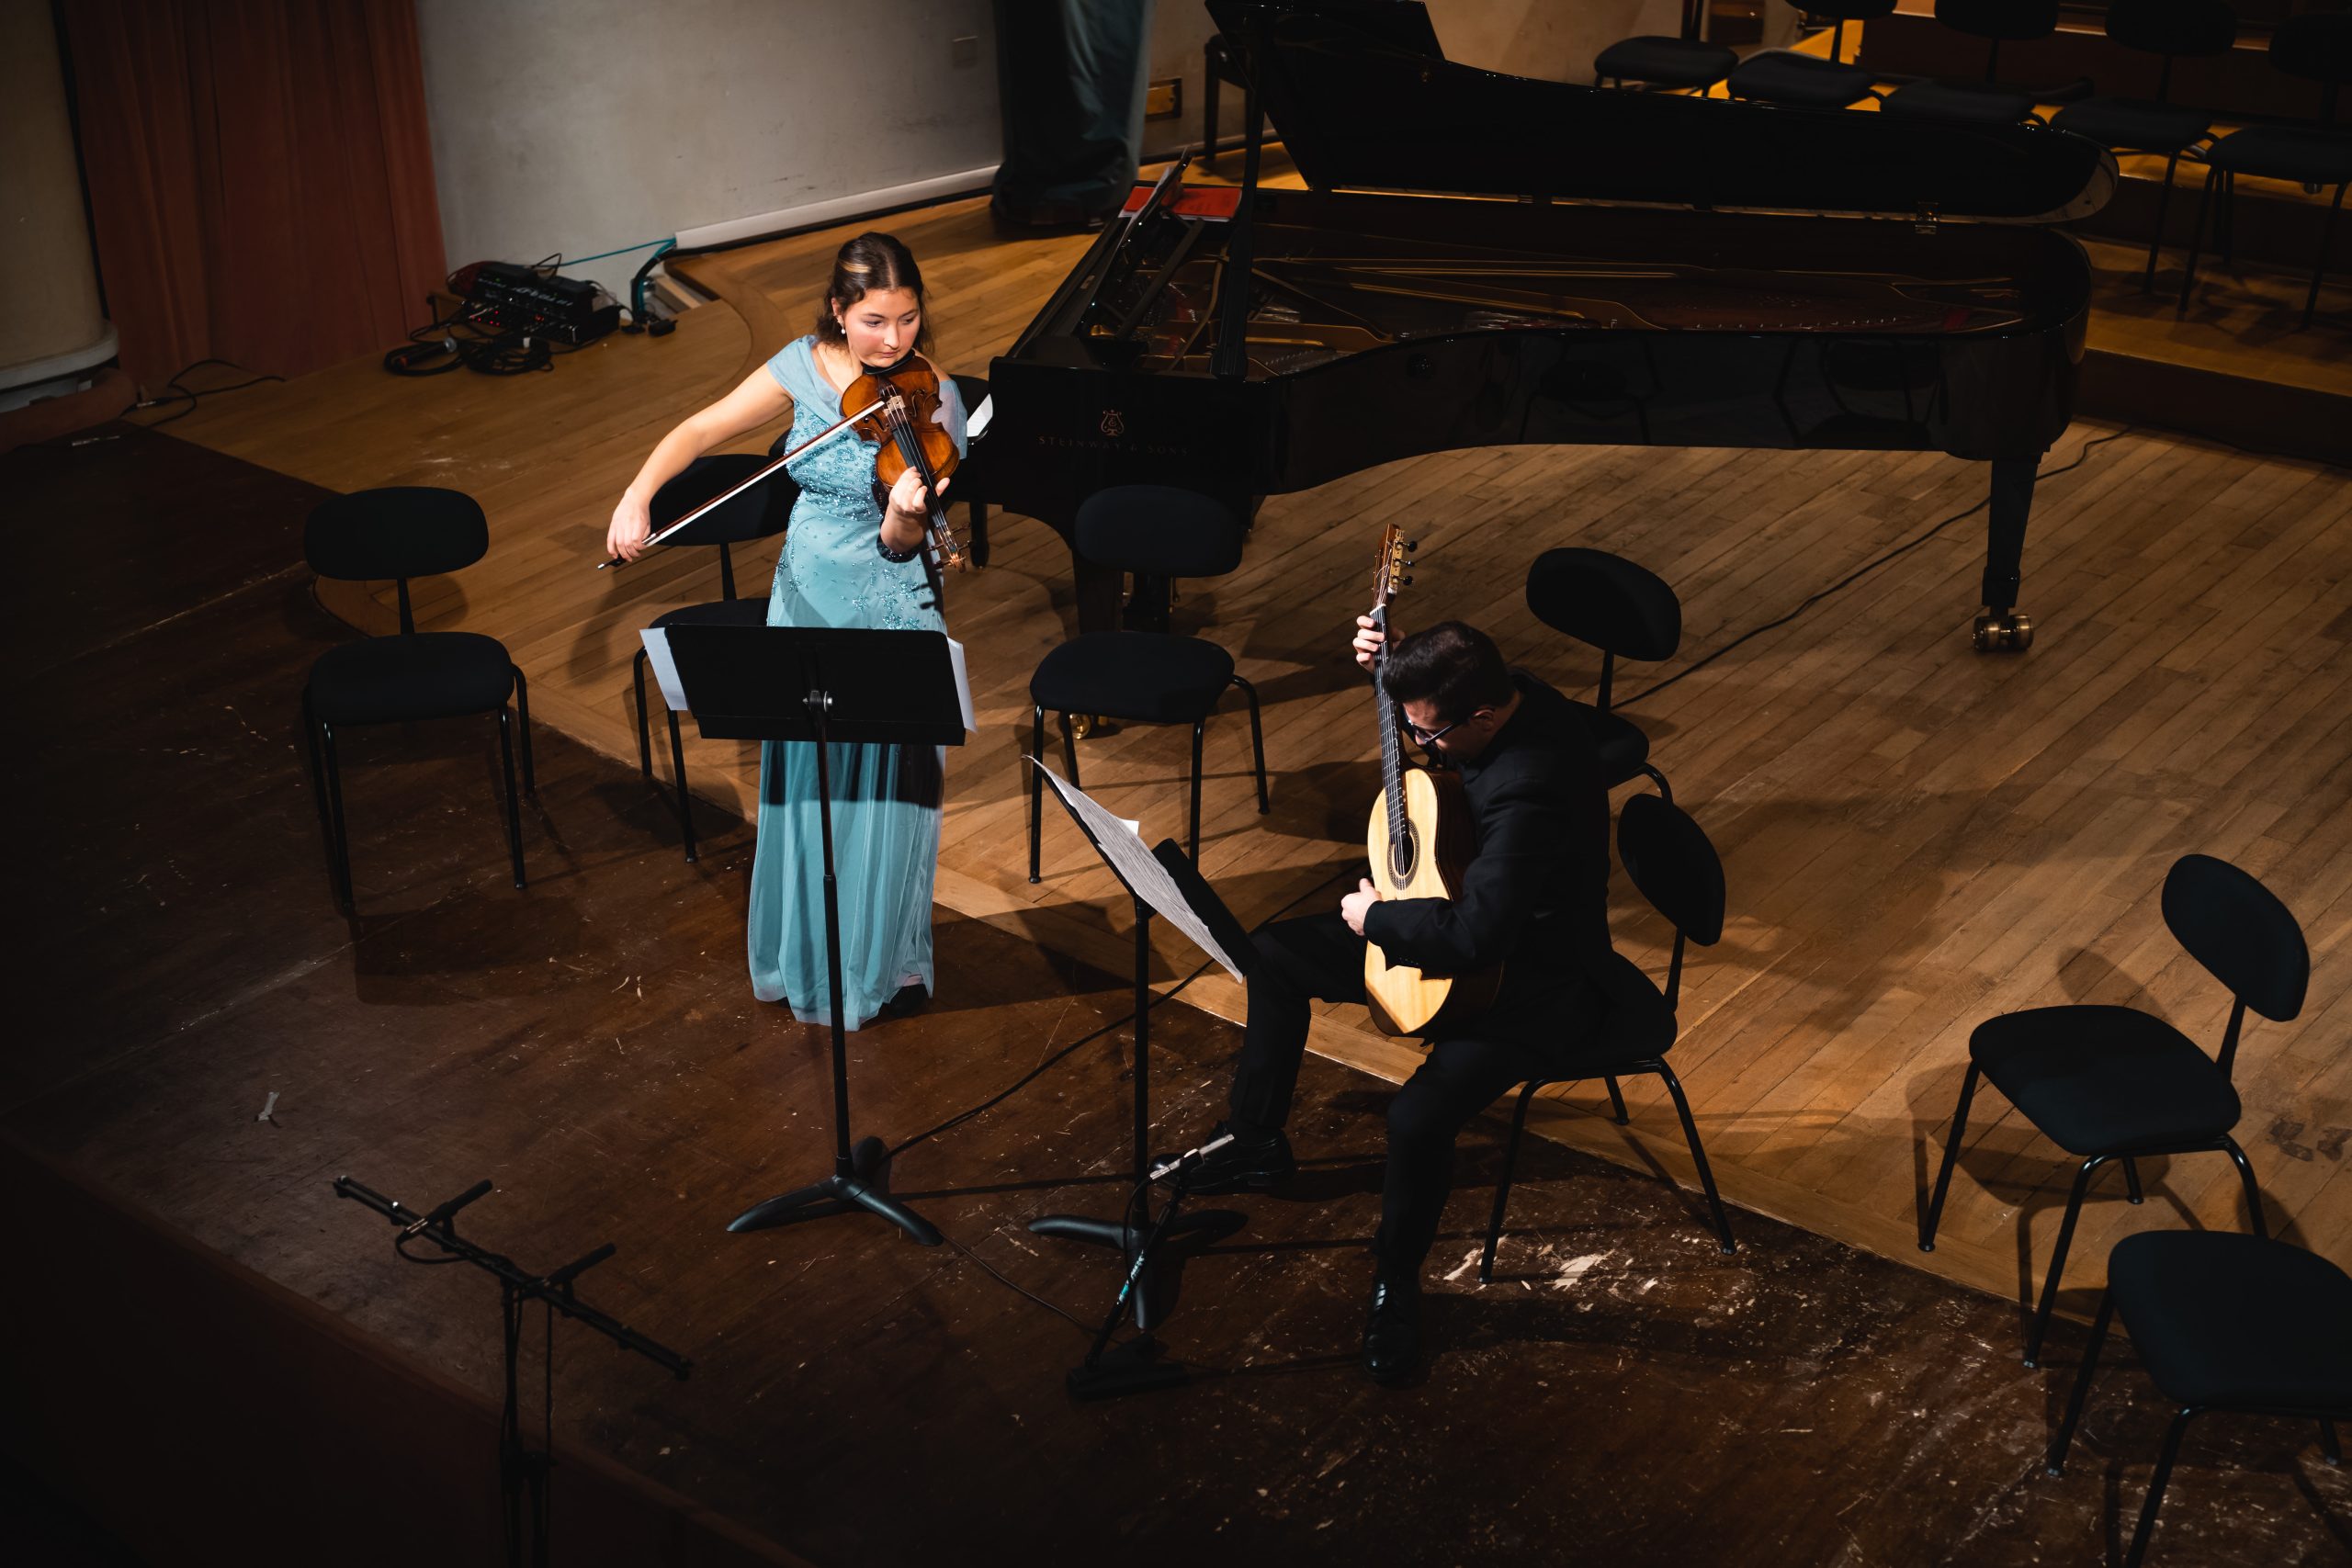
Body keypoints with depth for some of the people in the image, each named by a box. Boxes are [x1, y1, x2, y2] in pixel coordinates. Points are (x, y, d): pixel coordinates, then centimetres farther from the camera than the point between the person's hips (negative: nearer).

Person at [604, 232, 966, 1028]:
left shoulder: (932, 401, -15)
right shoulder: (806, 365, -5)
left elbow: (898, 542, -21)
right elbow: (702, 429, -1)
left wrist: (908, 512, -43)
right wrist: (637, 495, -15)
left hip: (890, 616, -4)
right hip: (805, 603, 4)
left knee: (884, 790, 4)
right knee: (801, 786, 15)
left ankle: (887, 957, 24)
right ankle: (806, 952, 34)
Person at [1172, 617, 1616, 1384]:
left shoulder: (1530, 789, -38)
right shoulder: (1502, 692, -9)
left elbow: (1475, 937, -40)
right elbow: (1420, 711, 15)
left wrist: (1373, 918, -22)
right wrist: (1384, 663, -6)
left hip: (1537, 982, -10)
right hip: (1480, 919, 10)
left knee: (1419, 1116, -31)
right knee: (1275, 952, 10)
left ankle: (1397, 1279, -1)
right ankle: (1256, 1141, 29)